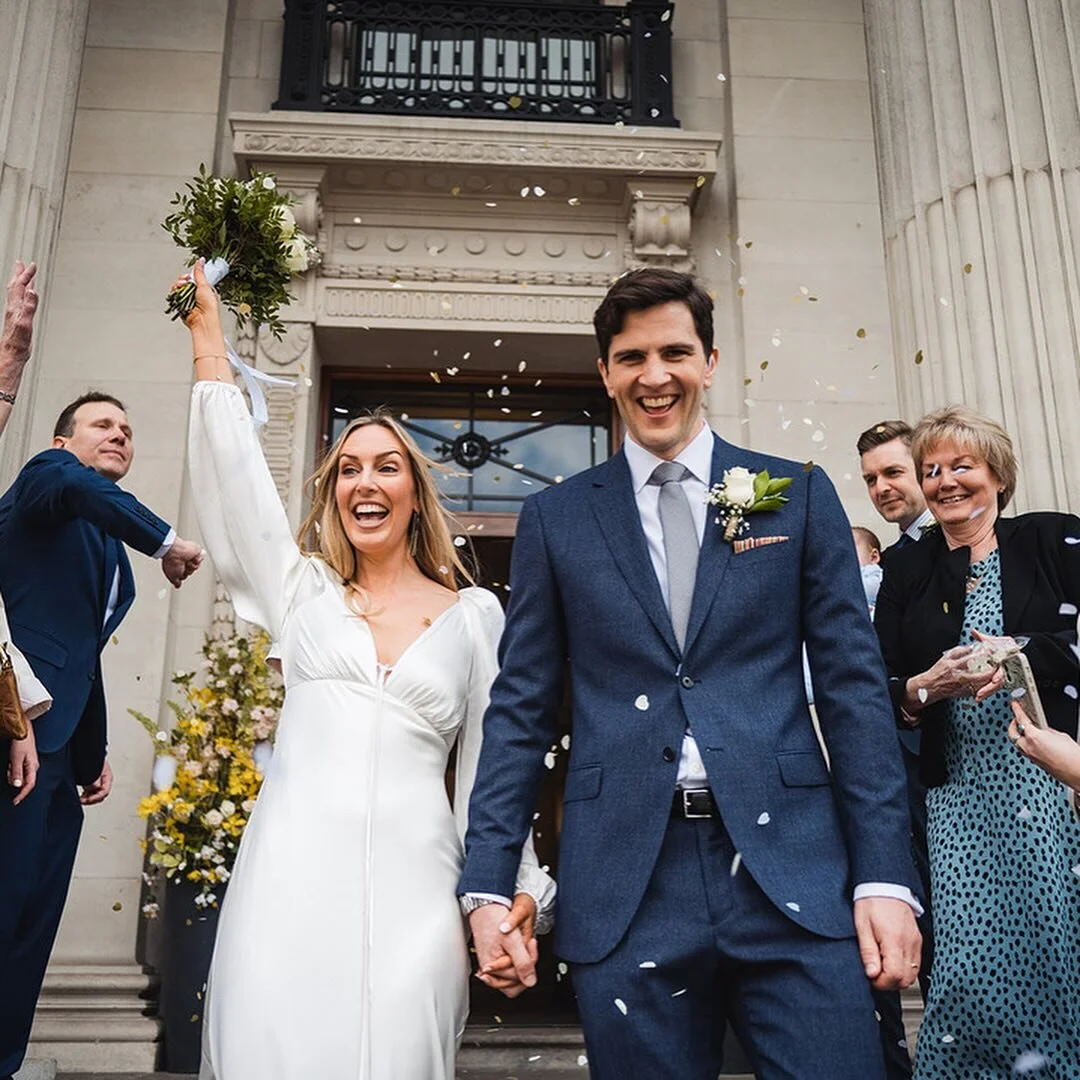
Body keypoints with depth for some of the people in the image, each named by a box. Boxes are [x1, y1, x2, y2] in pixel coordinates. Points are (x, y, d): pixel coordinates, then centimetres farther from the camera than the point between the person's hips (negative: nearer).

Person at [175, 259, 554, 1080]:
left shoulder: (475, 614, 11)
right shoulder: (303, 592, 14)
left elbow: (492, 762, 11)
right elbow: (235, 474, 8)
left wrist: (519, 889, 3)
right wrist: (207, 331, 11)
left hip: (408, 883, -1)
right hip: (291, 874, 1)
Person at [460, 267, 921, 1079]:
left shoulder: (800, 495, 7)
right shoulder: (555, 519, 7)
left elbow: (854, 685, 4)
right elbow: (521, 707, 6)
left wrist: (885, 876, -3)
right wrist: (488, 883, 0)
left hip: (793, 869, 0)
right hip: (624, 886, 1)